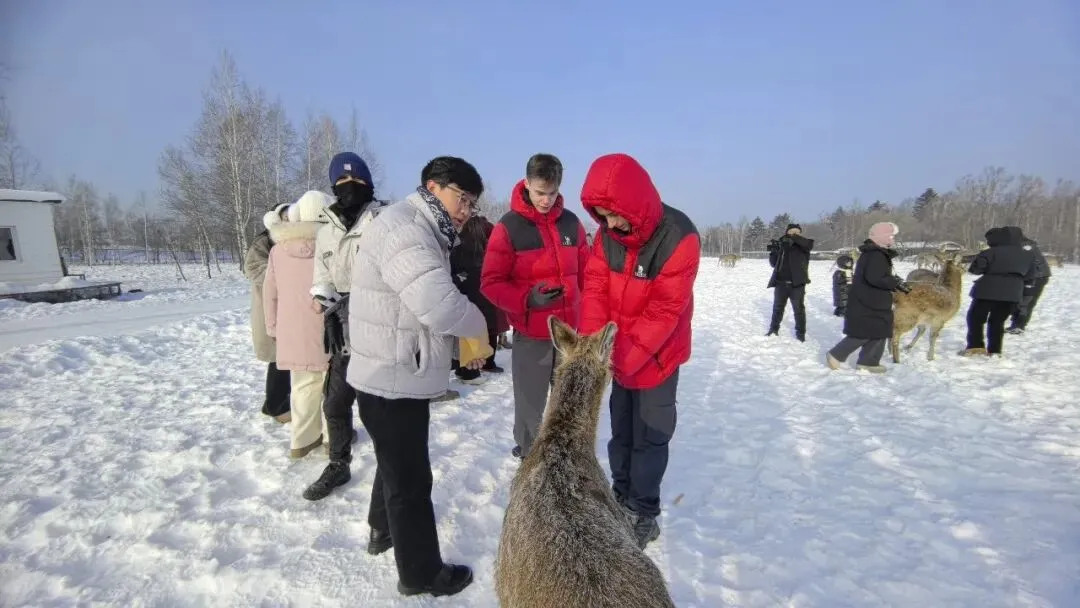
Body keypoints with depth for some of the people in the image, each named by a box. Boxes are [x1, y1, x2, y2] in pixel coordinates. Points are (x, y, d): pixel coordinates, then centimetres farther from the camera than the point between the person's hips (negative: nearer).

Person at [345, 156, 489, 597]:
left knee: (397, 463, 28)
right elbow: (440, 305, -36)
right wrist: (479, 325, -16)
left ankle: (383, 530, 51)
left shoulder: (424, 232, 13)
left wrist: (466, 340, 3)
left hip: (399, 376, 11)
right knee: (411, 478, 6)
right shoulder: (403, 229, -22)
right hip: (393, 381, -11)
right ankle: (421, 572, 25)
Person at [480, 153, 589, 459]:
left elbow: (585, 274, 13)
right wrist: (527, 299, -22)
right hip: (530, 334, -3)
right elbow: (490, 283, -7)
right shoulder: (508, 227, -7)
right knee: (530, 405, 7)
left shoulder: (571, 223, 5)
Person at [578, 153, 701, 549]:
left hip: (657, 356, -5)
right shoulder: (607, 233, -8)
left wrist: (624, 357, -31)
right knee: (620, 429, 18)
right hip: (620, 354, 5)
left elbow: (664, 311, -25)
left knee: (649, 436, 6)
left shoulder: (679, 238, -25)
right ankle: (621, 496, 38)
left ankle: (644, 512, 25)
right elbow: (595, 288, -10)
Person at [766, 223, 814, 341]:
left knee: (799, 309, 5)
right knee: (777, 308, 13)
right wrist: (773, 252, -12)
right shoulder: (781, 245, 8)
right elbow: (773, 263, 6)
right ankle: (774, 329, 26)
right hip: (781, 283, 3)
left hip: (797, 284, -3)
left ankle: (800, 333, 15)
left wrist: (794, 237, -25)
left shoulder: (803, 246, 1)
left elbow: (810, 243, -23)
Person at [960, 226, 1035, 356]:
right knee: (997, 321, 13)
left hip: (988, 291, -5)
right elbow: (1030, 278, 14)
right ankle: (994, 350, 9)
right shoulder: (1028, 256, 12)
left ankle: (975, 346, 0)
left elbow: (975, 268, -11)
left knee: (975, 318, 7)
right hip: (1012, 294, 5)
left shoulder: (991, 252, -9)